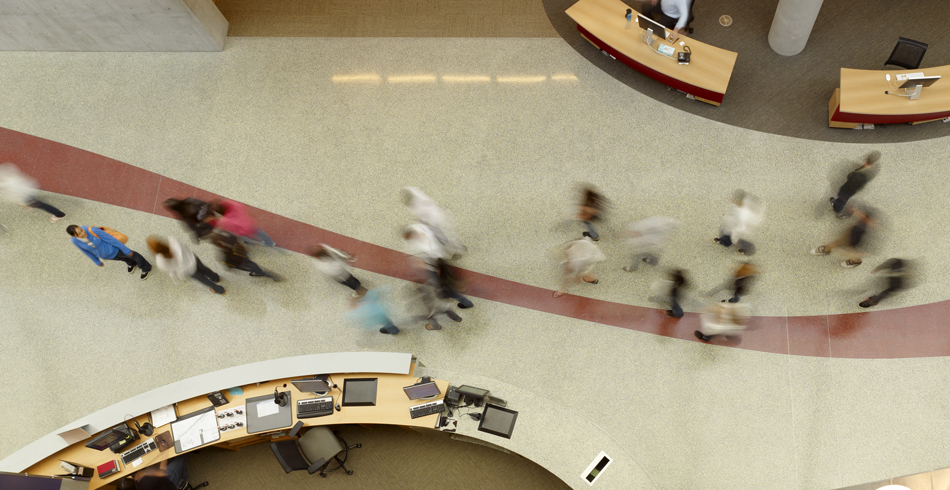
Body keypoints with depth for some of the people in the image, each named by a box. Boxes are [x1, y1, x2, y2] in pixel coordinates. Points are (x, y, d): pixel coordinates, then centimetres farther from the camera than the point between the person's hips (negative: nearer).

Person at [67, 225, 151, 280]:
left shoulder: (93, 230, -38)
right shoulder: (75, 241, -24)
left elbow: (111, 239, -27)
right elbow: (86, 251, -3)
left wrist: (127, 251, -17)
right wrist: (97, 262, 14)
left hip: (113, 249, -4)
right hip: (104, 255, 4)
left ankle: (145, 269, 55)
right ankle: (131, 263, 71)